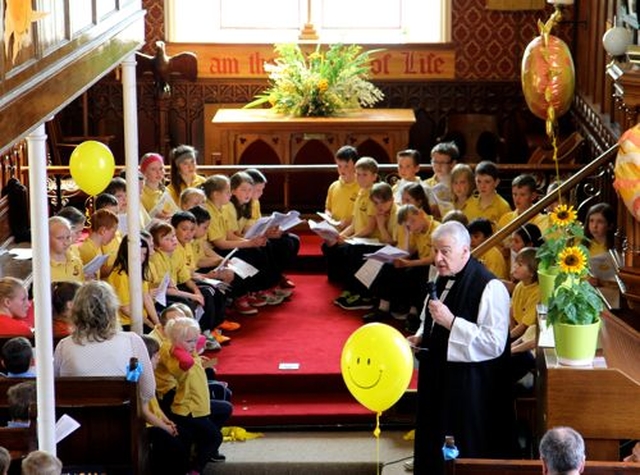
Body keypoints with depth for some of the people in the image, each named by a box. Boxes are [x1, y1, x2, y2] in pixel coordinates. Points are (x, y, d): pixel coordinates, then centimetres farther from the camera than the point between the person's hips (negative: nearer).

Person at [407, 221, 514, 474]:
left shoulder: (490, 288, -18)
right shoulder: (442, 281, 8)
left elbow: (495, 343, -24)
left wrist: (451, 322, -25)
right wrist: (420, 339, 5)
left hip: (472, 386, -9)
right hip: (438, 378, 9)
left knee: (473, 454, 1)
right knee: (428, 452, 16)